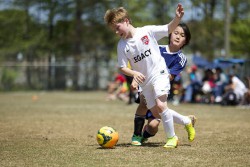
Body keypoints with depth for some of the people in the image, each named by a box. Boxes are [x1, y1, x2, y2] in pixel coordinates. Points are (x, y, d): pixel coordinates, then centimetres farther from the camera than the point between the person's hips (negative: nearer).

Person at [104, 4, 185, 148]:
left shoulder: (147, 31, -11)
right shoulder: (122, 45, -4)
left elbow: (169, 29, -5)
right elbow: (122, 67, -2)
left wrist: (177, 18, -23)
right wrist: (134, 73, -22)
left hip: (159, 73, -5)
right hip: (144, 81, 5)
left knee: (161, 105, -22)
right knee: (155, 112, 7)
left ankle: (172, 137, -8)